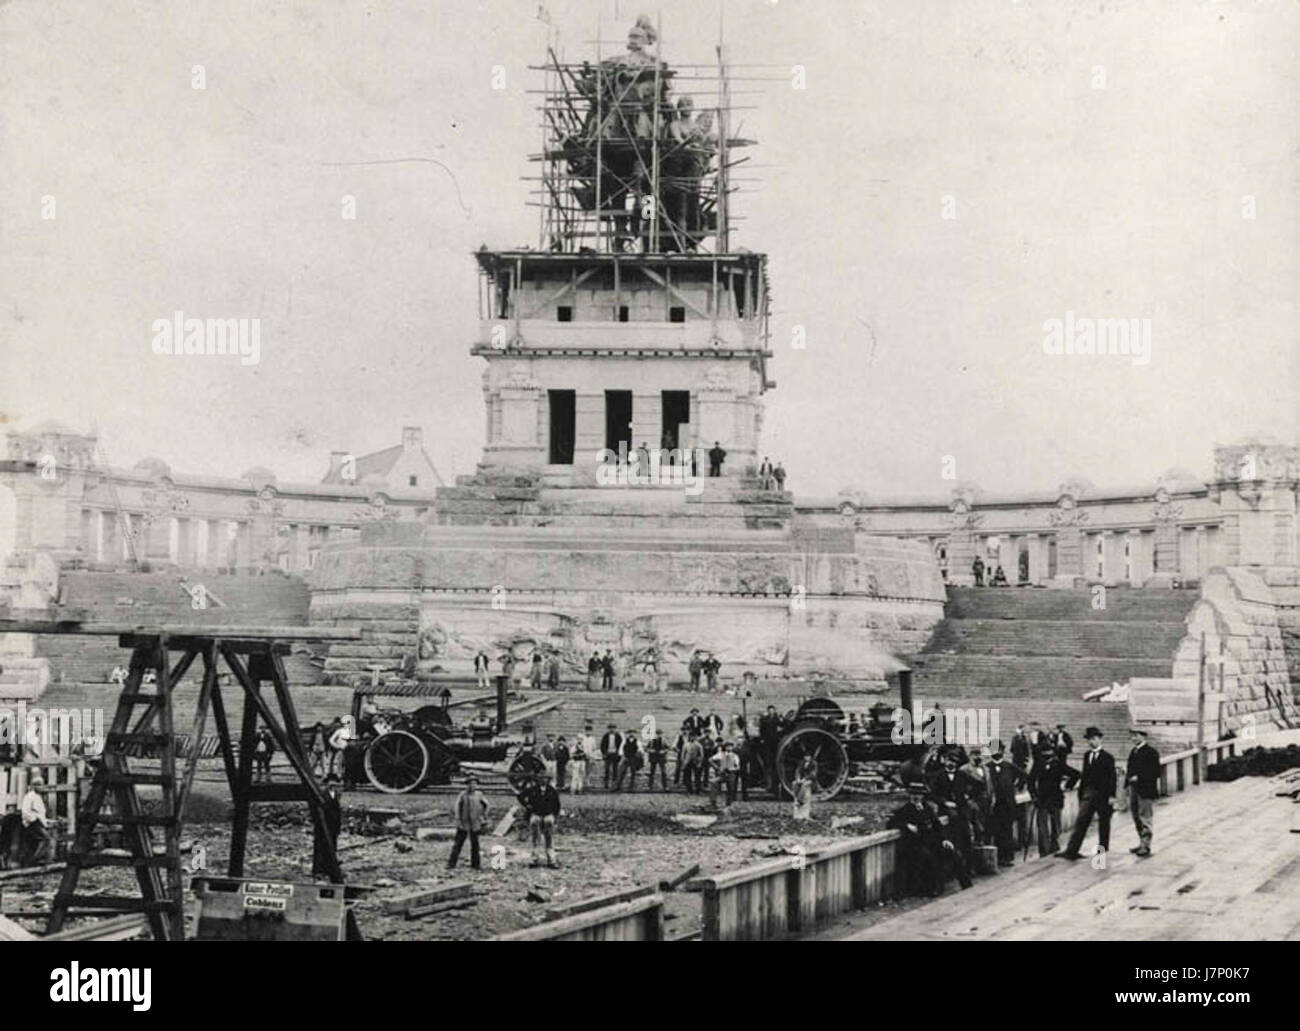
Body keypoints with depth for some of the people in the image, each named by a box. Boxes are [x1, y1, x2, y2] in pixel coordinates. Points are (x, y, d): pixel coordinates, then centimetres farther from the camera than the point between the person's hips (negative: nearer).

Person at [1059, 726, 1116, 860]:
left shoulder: (1107, 757, -6)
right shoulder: (1087, 755, 9)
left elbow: (1112, 777, -8)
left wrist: (1111, 795, -14)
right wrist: (1081, 792, 13)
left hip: (1102, 794, -4)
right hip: (1088, 793, 4)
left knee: (1103, 821, 9)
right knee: (1081, 821, -4)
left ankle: (1103, 846, 25)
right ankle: (1071, 851, -9)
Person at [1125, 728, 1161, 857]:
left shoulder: (1151, 752, -12)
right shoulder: (1134, 751, 15)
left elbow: (1155, 772, -17)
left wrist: (1138, 777, -20)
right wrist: (1127, 772, 5)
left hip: (1146, 790, -9)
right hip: (1134, 788, 9)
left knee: (1146, 818, -4)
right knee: (1137, 818, 15)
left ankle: (1146, 846, -1)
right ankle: (1142, 843, 25)